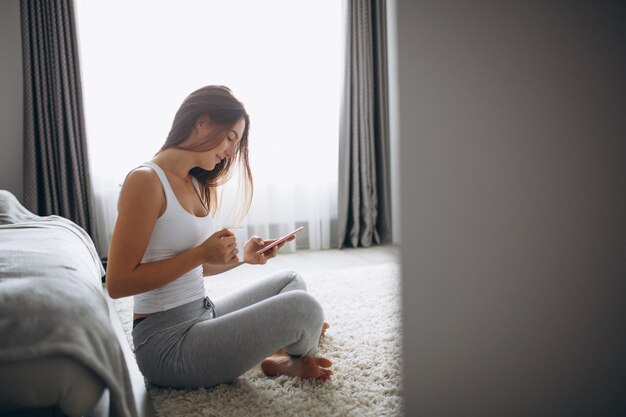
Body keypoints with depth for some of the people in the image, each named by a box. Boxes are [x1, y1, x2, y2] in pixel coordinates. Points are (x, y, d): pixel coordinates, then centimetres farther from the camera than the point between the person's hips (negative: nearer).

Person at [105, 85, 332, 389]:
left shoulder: (196, 185, 10)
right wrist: (200, 253, -21)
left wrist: (241, 256, -2)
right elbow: (117, 283, -19)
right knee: (302, 307, -19)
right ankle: (293, 359, 13)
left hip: (203, 314, 10)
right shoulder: (145, 181, -17)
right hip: (167, 343, -9)